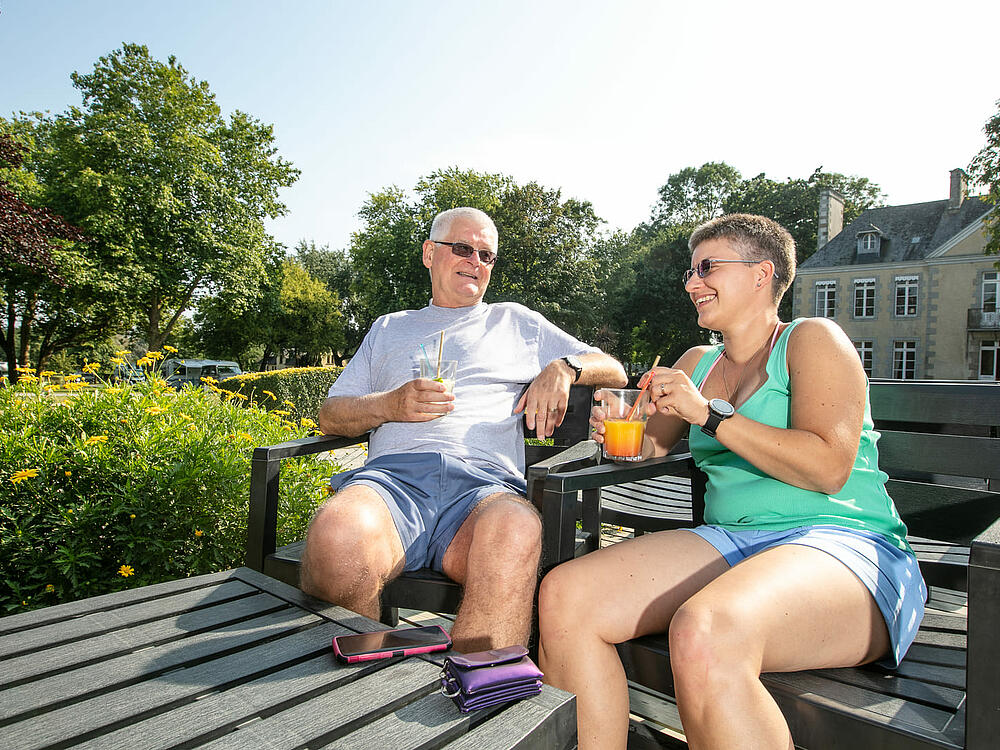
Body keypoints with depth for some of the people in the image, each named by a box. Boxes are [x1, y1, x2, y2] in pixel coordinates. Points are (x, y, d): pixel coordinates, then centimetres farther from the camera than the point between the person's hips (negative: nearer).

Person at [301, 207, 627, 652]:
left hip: (484, 481, 0)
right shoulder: (390, 328, 31)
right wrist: (389, 405, 3)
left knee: (515, 533, -39)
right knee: (336, 537, -36)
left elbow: (613, 372, 29)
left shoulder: (516, 322, 29)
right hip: (392, 474, 1)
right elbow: (330, 416, 24)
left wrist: (562, 367, 6)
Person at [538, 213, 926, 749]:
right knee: (564, 596, -18)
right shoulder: (698, 362, 22)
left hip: (840, 544, -5)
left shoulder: (812, 340, 3)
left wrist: (709, 413, -11)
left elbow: (828, 468, -11)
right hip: (731, 543, 6)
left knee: (702, 637, -39)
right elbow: (649, 444, 27)